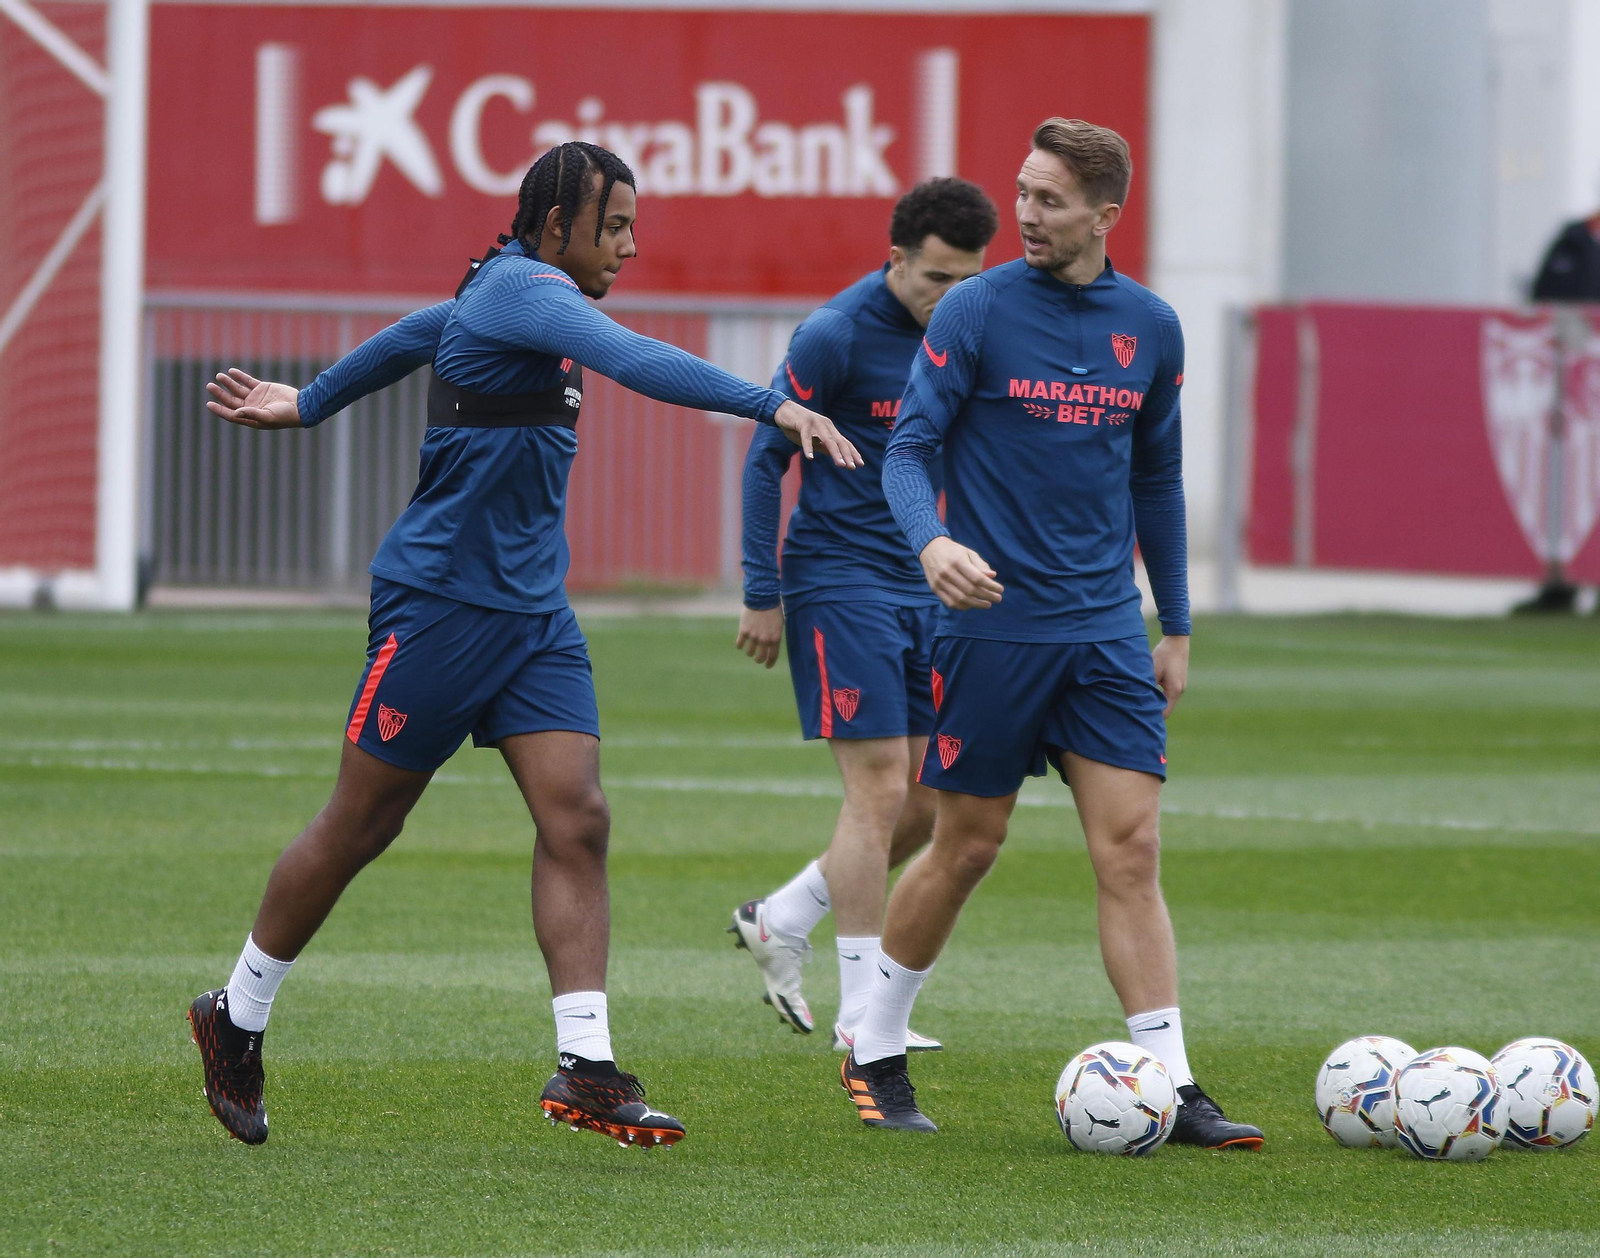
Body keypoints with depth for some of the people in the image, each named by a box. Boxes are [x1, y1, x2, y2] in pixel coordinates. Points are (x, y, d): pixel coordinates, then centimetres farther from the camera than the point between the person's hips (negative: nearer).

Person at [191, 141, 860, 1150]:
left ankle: (586, 1068, -13)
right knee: (360, 828, 4)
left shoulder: (509, 293, 12)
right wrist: (777, 408, -41)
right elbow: (636, 361, -34)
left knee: (577, 821, -7)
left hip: (533, 612, 9)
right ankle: (237, 1022, 22)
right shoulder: (523, 293, -17)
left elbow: (417, 335, 30)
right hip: (442, 602, -9)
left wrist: (307, 406, 46)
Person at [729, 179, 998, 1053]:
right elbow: (765, 459, -8)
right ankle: (860, 1016, -3)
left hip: (924, 587, 7)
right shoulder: (835, 336, -14)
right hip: (840, 583, -7)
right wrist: (763, 595, -10)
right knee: (881, 788, -10)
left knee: (933, 798, 4)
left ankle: (779, 922, 23)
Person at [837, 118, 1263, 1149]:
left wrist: (1175, 629, 17)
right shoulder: (978, 310, -6)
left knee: (1131, 848, -4)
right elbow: (909, 447, -8)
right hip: (993, 621, -3)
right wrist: (932, 541, -29)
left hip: (1105, 629, 3)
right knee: (969, 845, 4)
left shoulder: (1150, 327, 7)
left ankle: (1173, 1090, -6)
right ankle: (877, 1055, 23)